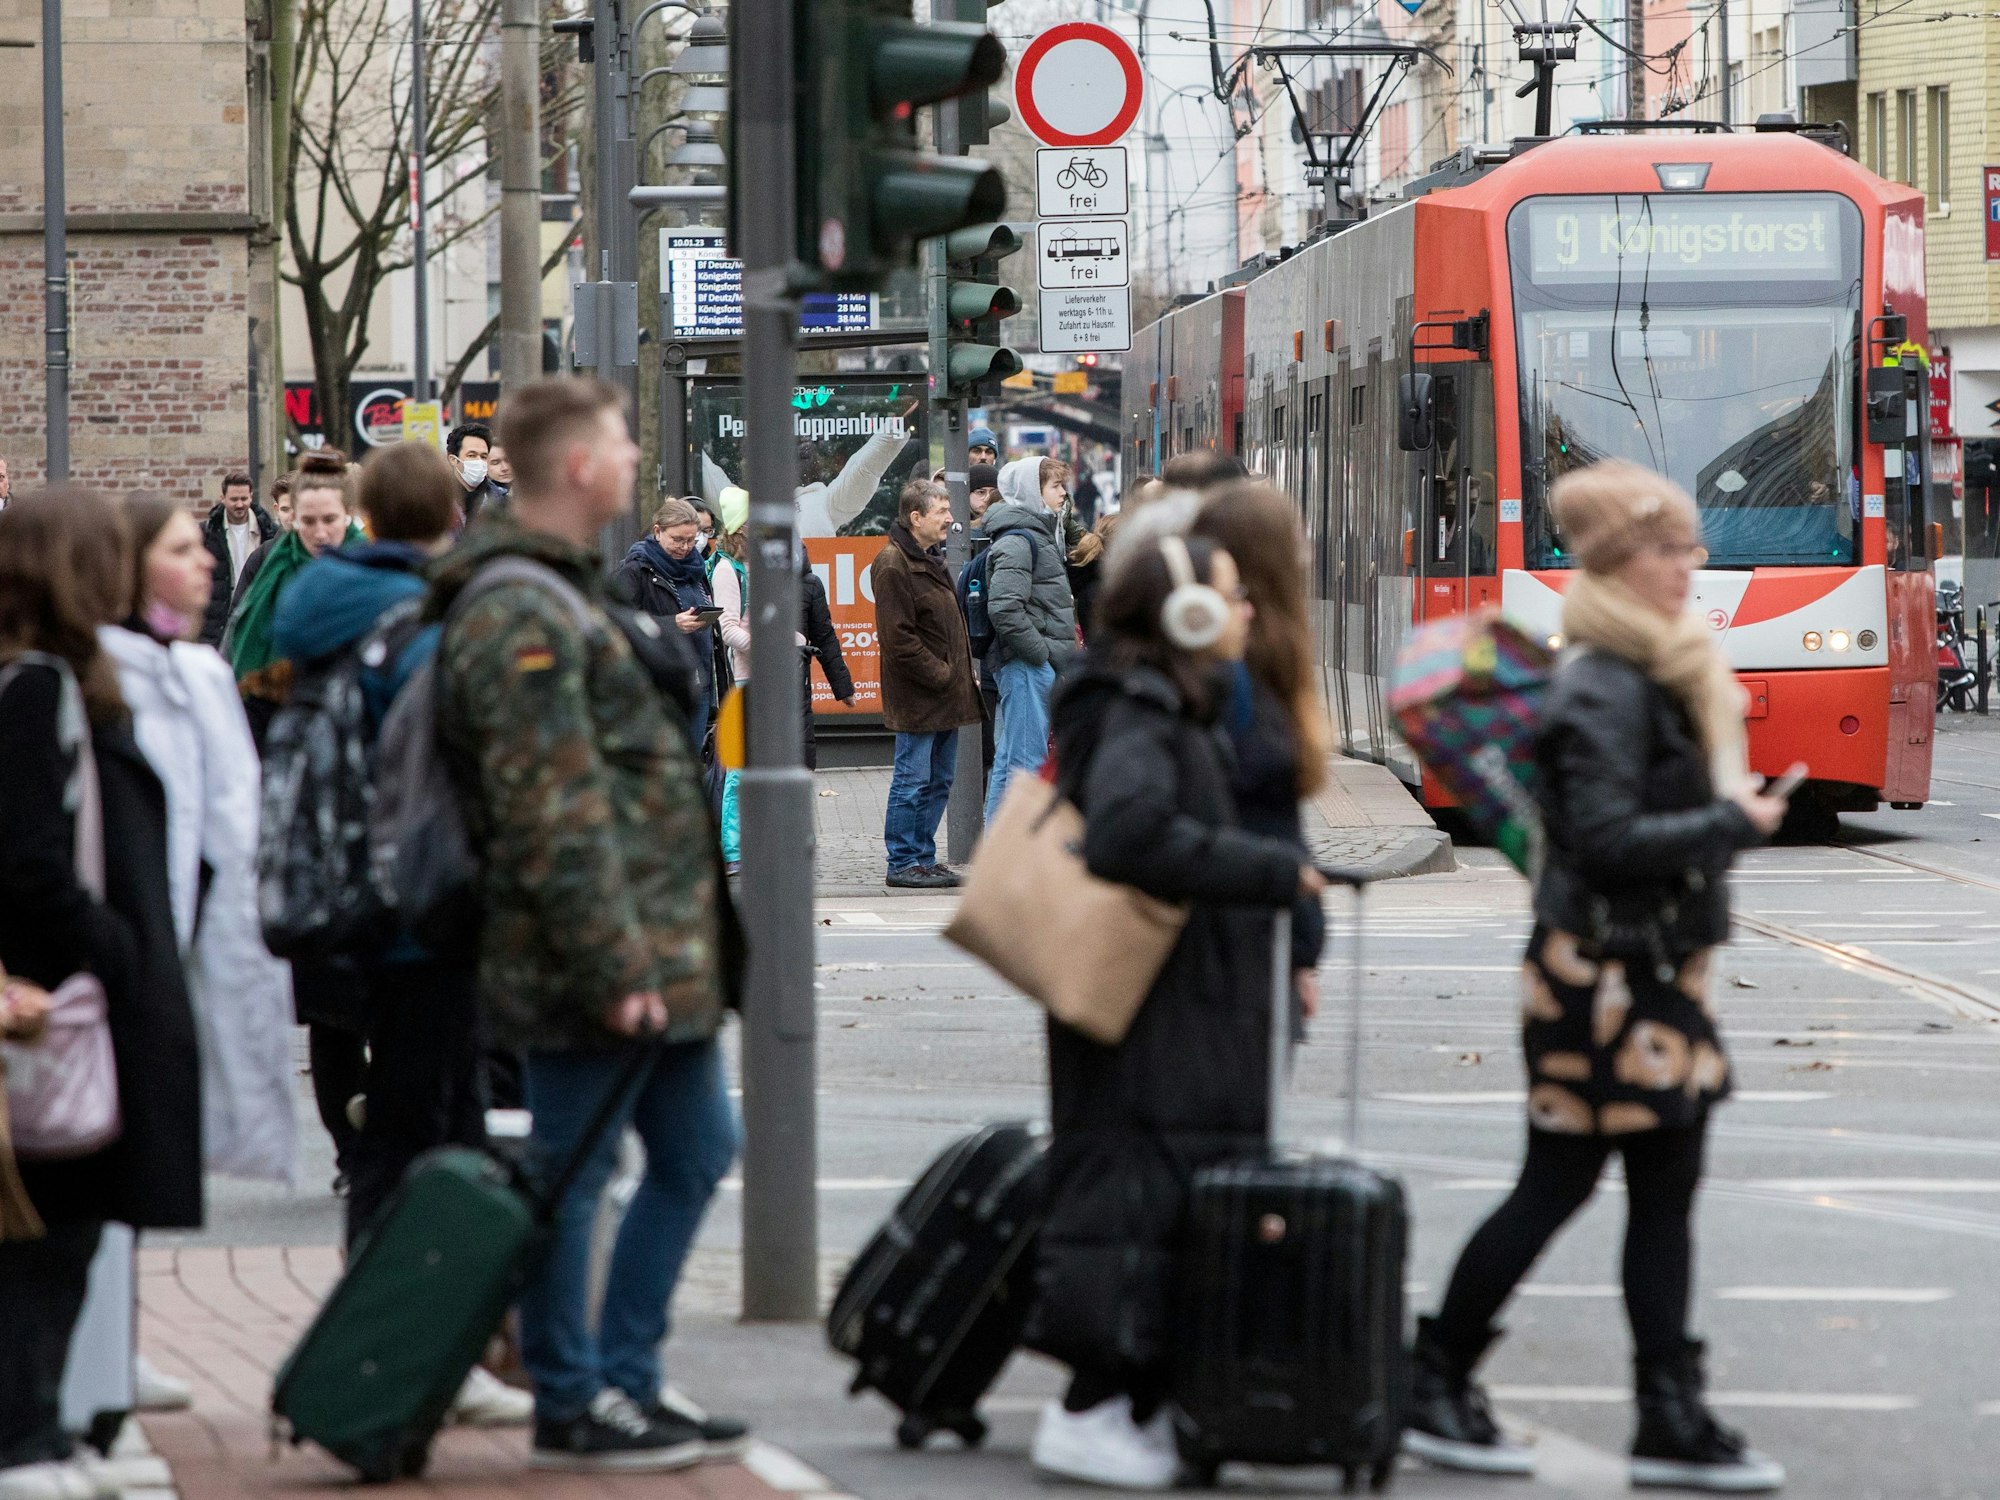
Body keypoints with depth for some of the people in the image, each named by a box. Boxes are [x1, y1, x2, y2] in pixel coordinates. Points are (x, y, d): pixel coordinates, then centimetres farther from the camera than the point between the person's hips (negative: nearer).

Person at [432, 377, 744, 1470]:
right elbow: (553, 813, -22)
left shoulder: (562, 592, 17)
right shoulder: (521, 617, -17)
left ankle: (624, 1380, 22)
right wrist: (612, 963, -23)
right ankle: (573, 1406, 8)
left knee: (694, 1151, 15)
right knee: (573, 1175, -1)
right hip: (591, 966, -11)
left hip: (659, 955, 11)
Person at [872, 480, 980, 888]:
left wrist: (959, 676, 14)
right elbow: (898, 638, -19)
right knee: (912, 781, -4)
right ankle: (903, 863, 2)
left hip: (945, 696, 9)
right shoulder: (893, 565, -13)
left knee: (939, 781, 12)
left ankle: (923, 857, 19)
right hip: (917, 698, -9)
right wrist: (940, 675, -17)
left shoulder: (931, 561, 18)